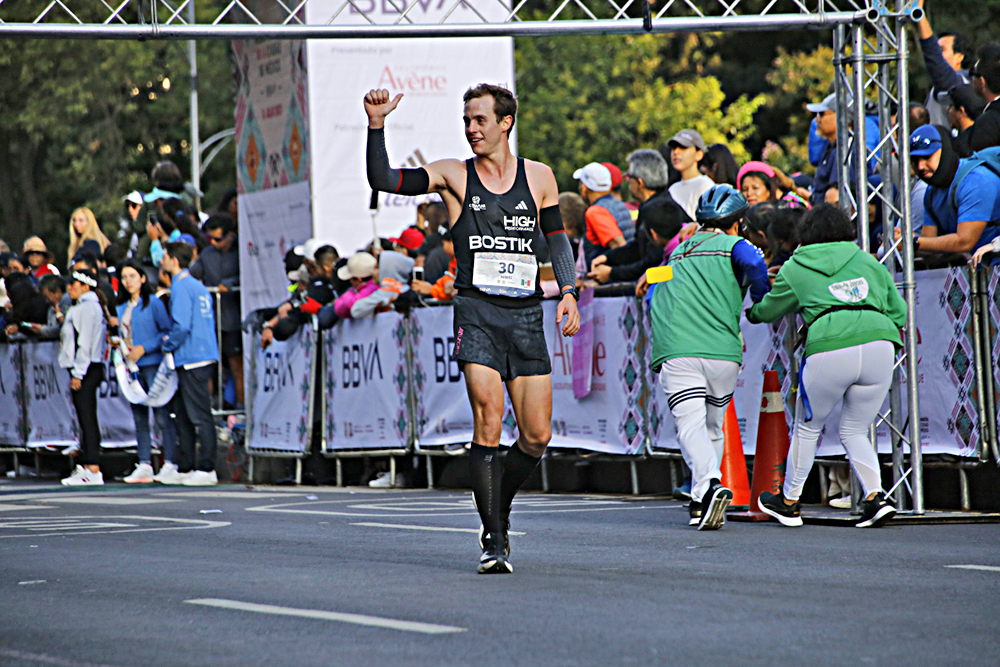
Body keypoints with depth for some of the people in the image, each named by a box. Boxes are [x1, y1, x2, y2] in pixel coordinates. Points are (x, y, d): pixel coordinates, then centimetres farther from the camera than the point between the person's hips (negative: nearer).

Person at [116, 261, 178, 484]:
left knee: (162, 416, -8)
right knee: (139, 417, 6)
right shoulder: (121, 308, 16)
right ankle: (144, 465, 8)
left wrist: (144, 348, -13)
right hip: (132, 367, 7)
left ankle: (170, 464, -6)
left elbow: (167, 331, -8)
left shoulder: (153, 303, -3)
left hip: (152, 364, -6)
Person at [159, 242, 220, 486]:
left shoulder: (181, 287, -12)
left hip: (191, 360, -10)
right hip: (203, 355, 10)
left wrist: (168, 345, -3)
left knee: (199, 415, -8)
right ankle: (184, 468, 18)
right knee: (183, 414, 14)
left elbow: (182, 326, -20)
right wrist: (171, 341, 18)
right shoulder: (198, 286, 16)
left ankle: (207, 469, -7)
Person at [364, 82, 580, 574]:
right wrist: (376, 124, -15)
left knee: (537, 436, 0)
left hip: (526, 314, 3)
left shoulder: (539, 177, 11)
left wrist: (567, 292, 1)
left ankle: (498, 513, 25)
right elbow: (383, 180, -4)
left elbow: (556, 238, 16)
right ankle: (494, 540, -10)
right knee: (488, 422, -16)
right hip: (477, 311, -2)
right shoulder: (454, 176, 4)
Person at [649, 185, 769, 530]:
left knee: (691, 426, -11)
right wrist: (762, 302, 3)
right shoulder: (733, 246, 9)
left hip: (676, 353, 1)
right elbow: (753, 263, -14)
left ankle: (709, 485, -36)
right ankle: (701, 502, 14)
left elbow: (654, 301, 33)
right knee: (712, 426, 17)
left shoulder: (678, 253, 25)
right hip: (724, 352, -1)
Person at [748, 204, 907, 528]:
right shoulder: (868, 262, 23)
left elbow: (770, 310, 31)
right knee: (854, 431, 17)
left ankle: (789, 502, 30)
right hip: (880, 345, 3)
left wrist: (751, 313, 52)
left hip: (829, 349, -3)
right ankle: (875, 498, -2)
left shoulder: (795, 269, 17)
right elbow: (898, 310, 22)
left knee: (807, 427, 18)